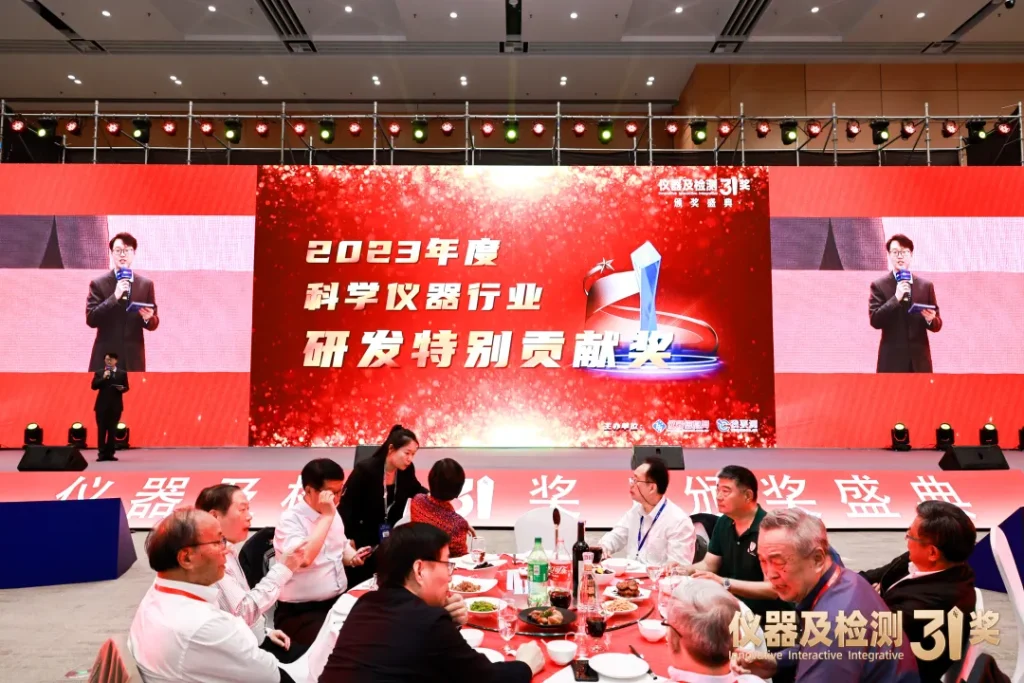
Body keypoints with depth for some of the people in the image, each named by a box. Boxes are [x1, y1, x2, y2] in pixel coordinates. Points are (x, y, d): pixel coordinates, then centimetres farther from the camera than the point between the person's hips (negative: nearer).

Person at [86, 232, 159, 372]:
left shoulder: (146, 284, 7)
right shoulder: (98, 283, 2)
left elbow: (153, 324, 9)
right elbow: (91, 319, -7)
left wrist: (148, 318, -15)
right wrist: (114, 297, -17)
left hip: (133, 359, 1)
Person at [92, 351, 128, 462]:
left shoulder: (122, 373, 8)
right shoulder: (99, 373, 7)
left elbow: (126, 387, 7)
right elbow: (94, 386, -3)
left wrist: (122, 388, -16)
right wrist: (103, 378, -14)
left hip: (116, 406, 0)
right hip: (102, 405, 0)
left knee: (112, 430, 3)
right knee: (101, 430, -1)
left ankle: (109, 454, 7)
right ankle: (101, 454, 2)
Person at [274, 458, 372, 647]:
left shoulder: (332, 513, 7)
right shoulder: (290, 520, -15)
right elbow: (303, 558, -33)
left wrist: (353, 557, 3)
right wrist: (326, 516, -26)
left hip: (340, 601, 7)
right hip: (301, 613, -7)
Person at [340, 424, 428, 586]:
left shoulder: (407, 470, -6)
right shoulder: (365, 470, -21)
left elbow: (415, 490, 16)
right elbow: (345, 506, -18)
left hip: (388, 539, 5)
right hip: (361, 540, -5)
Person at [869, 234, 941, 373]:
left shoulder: (926, 285, 10)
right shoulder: (879, 285, 2)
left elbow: (937, 325, 11)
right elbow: (875, 320, -8)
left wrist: (931, 319, -12)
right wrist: (896, 298, -17)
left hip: (920, 360, 3)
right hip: (892, 360, -3)